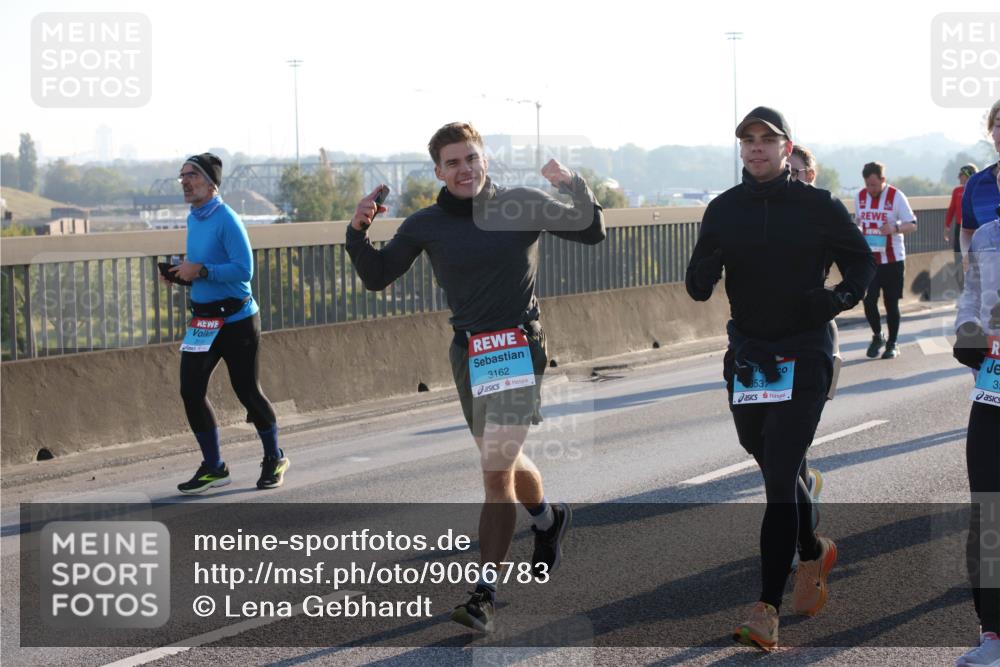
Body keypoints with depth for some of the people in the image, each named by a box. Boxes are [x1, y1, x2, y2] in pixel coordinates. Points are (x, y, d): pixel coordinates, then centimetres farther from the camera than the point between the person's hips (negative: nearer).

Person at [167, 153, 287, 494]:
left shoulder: (226, 220, -16)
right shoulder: (193, 219, 11)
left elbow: (243, 269, -22)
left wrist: (201, 270, -25)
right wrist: (182, 272, 4)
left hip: (236, 319, -8)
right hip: (203, 321, 8)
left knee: (247, 392, 1)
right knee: (191, 390, 1)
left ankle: (274, 459, 22)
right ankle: (213, 467, 12)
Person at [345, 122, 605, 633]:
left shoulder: (521, 205, -4)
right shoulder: (426, 225, 2)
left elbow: (592, 233, 2)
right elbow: (376, 277, 7)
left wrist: (574, 187, -15)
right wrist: (358, 232, -9)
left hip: (518, 350, -4)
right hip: (467, 353, 4)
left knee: (496, 472, -12)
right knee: (503, 460, 21)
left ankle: (484, 593, -9)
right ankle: (548, 519, 53)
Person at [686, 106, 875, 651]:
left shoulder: (818, 206, -4)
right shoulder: (723, 210, 5)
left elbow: (861, 258, 8)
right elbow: (698, 288, 7)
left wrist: (843, 296, -12)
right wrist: (705, 271, -17)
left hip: (804, 357, -4)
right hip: (747, 355, 4)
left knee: (780, 478, -12)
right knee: (773, 469, 16)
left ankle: (767, 610, -12)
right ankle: (813, 553, 44)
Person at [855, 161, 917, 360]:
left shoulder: (896, 196, -8)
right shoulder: (860, 196, 5)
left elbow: (912, 225, -6)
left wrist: (895, 228, -26)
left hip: (893, 260, -3)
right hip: (869, 259, 3)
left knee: (891, 303, 2)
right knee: (869, 301, -3)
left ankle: (893, 343, 18)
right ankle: (877, 336, 21)